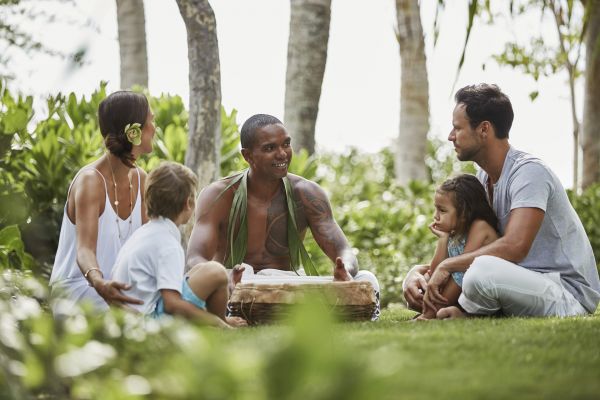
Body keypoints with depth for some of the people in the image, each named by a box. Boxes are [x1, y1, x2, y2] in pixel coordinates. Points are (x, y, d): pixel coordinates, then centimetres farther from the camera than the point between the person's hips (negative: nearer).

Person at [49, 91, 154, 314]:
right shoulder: (90, 181, -18)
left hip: (116, 288, 8)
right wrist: (100, 283, -52)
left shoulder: (141, 181, 5)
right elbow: (85, 249, -30)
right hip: (76, 290, -7)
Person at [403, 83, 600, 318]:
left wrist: (447, 265, -23)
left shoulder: (529, 171, -18)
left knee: (483, 271, -37)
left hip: (570, 294, -8)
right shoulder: (484, 178, 11)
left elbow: (514, 247, -31)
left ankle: (466, 315, -9)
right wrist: (417, 271, -6)